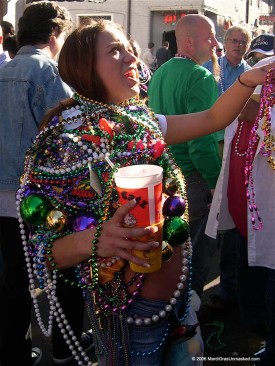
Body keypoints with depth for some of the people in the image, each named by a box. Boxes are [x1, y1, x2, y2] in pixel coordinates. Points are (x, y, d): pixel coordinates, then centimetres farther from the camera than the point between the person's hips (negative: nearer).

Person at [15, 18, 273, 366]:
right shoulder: (67, 141, -18)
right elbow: (44, 250, -18)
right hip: (130, 311, -6)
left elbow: (213, 119, 11)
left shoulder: (141, 121, 1)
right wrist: (94, 240, -38)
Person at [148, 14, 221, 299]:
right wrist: (217, 182, -17)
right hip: (191, 176, -8)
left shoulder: (159, 73, 8)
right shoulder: (201, 77, -18)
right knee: (198, 248, 6)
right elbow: (201, 140, -24)